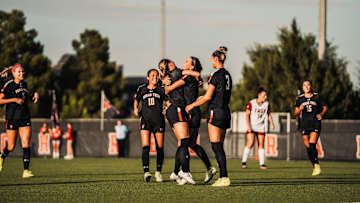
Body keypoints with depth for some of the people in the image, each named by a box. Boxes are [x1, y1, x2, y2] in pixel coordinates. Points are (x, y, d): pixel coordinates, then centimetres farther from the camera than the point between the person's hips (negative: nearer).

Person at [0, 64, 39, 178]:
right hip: (12, 118, -4)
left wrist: (34, 95, 9)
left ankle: (26, 170, -10)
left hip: (25, 118, 4)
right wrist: (15, 99, -19)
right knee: (11, 147, 3)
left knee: (26, 144, -9)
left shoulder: (24, 84, 10)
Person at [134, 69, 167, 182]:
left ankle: (158, 172, 16)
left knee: (160, 147, 1)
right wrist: (136, 108, 12)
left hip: (158, 120, 0)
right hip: (145, 120, 0)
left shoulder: (161, 90, 7)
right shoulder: (142, 89, 11)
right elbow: (136, 99, 25)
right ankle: (146, 172, -14)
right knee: (145, 146, -14)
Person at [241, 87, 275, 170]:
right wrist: (248, 126, -15)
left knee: (261, 144, 0)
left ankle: (262, 164, 5)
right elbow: (247, 115, -7)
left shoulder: (267, 104, 0)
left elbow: (268, 114, 14)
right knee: (250, 143, -15)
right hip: (251, 127, -4)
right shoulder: (251, 103, -11)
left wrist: (271, 123, 0)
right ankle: (244, 162, -3)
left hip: (261, 128, 4)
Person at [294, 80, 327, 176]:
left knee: (312, 145, -19)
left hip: (315, 124, -3)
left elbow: (325, 107, 16)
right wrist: (299, 109, -9)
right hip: (304, 124, 3)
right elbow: (296, 113, 12)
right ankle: (315, 166, 15)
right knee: (308, 147, 2)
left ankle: (317, 165, -11)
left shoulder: (317, 97, 4)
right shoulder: (299, 99, 8)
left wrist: (321, 114, -3)